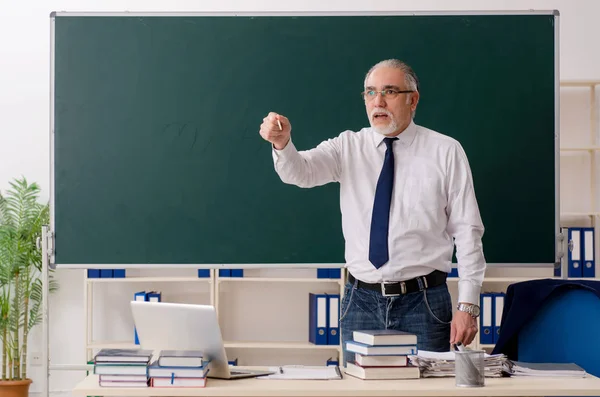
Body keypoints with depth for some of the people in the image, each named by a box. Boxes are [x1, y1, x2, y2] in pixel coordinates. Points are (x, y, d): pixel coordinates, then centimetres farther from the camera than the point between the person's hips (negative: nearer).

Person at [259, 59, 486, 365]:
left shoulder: (445, 151, -1)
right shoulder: (348, 147, 5)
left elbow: (467, 233, -2)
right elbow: (300, 172, -13)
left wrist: (468, 306, -8)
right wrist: (282, 143, -36)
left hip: (423, 303, -2)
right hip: (361, 301, 2)